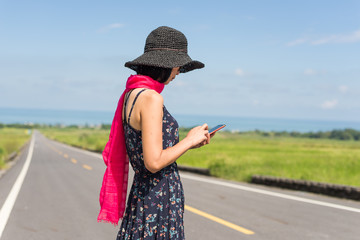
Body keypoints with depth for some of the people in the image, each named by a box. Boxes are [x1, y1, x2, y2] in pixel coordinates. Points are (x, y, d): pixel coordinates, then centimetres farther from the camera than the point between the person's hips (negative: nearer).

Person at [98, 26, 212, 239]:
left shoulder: (131, 94, 10)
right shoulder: (150, 98, -18)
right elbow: (154, 162, -23)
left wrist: (187, 143, 15)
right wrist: (189, 140, -9)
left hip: (143, 196, 9)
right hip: (159, 200, -9)